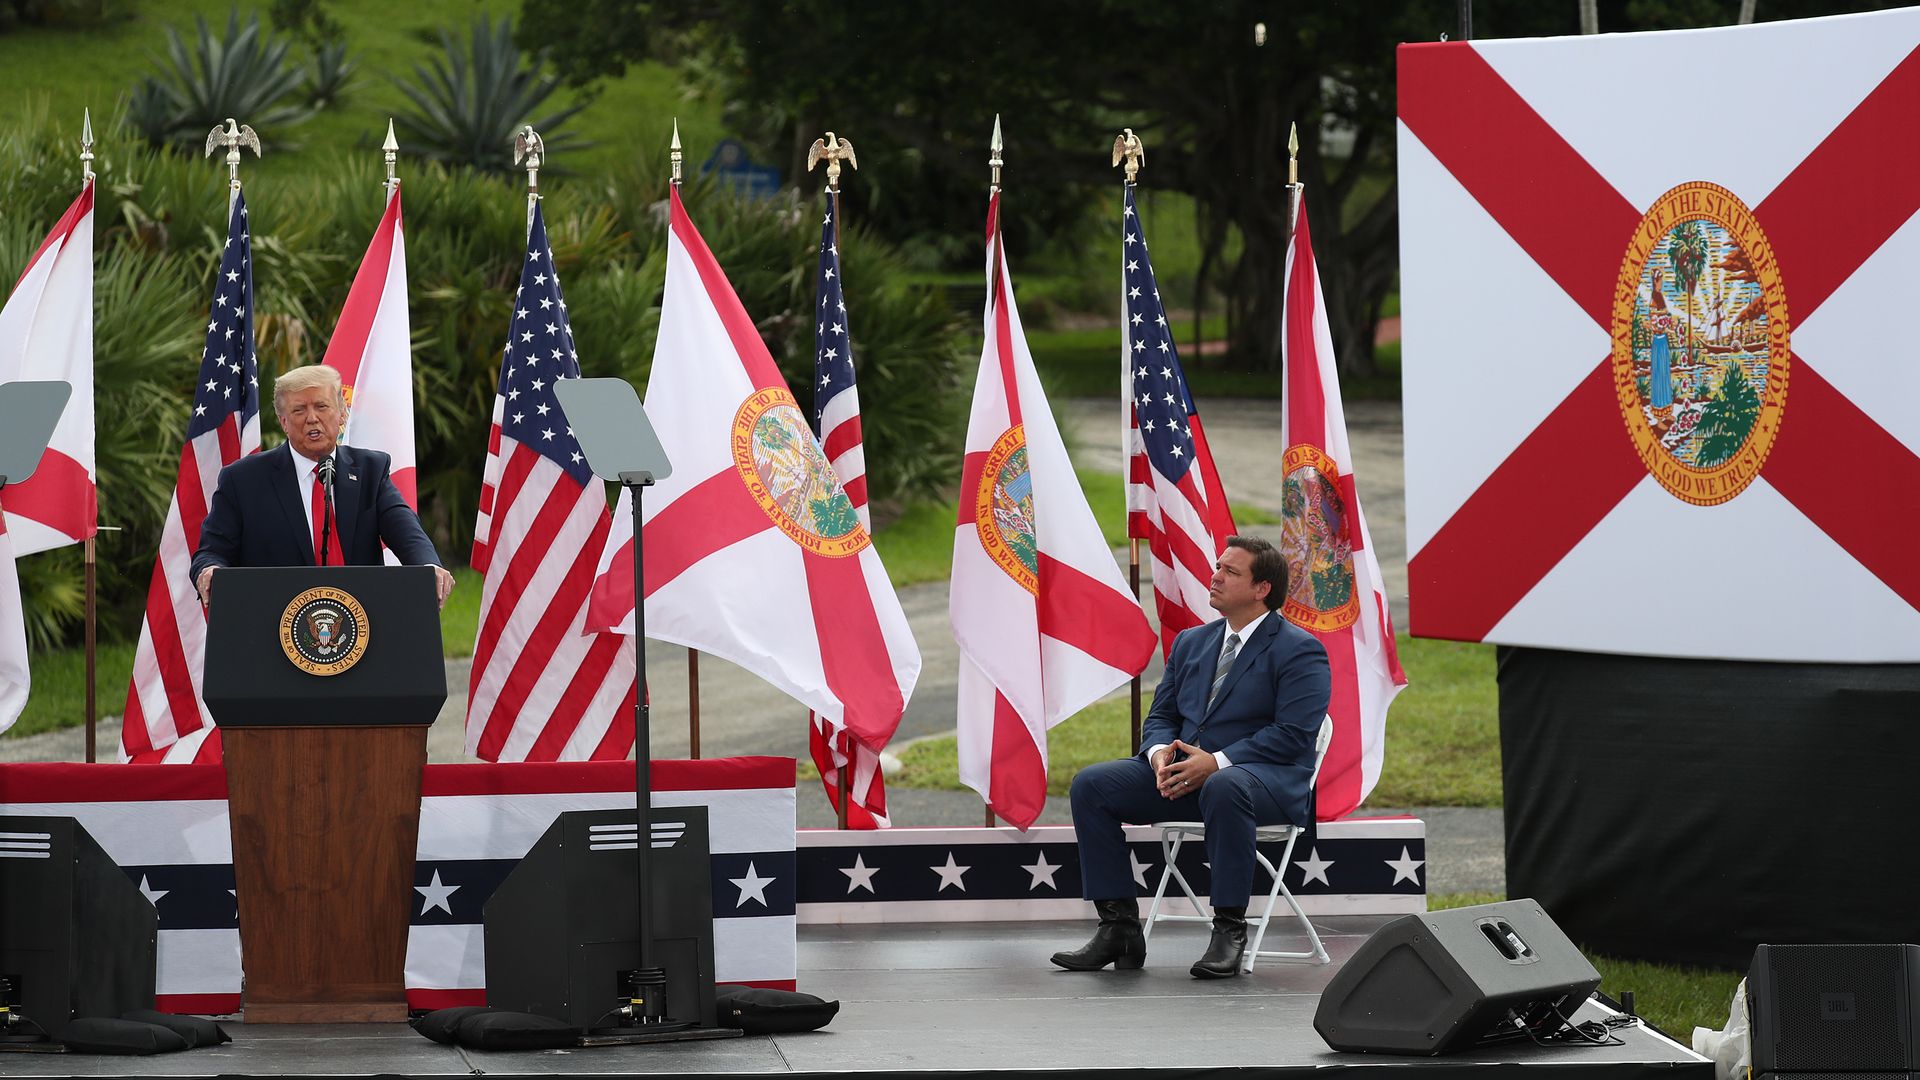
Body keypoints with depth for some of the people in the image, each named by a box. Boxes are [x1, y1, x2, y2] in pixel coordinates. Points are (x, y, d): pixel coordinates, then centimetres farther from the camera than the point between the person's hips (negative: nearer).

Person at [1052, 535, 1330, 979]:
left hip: (1267, 777, -7)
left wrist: (1216, 763, -23)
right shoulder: (1192, 642, 19)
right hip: (1183, 772, 7)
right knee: (1091, 785, -12)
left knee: (1225, 788, -42)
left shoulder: (1299, 650, -4)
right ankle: (1119, 928, -12)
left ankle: (1230, 931, -31)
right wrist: (1160, 753, -7)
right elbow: (1161, 716, 18)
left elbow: (1292, 734, -14)